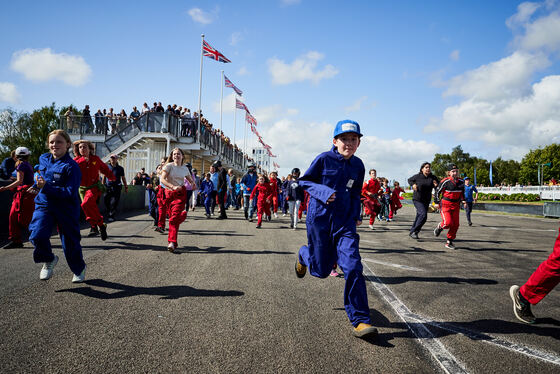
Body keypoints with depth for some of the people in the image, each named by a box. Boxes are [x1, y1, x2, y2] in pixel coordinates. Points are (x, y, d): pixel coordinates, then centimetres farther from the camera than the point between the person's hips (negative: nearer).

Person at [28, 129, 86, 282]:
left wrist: (46, 187, -29)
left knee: (70, 242, 5)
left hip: (67, 209, -4)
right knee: (37, 235, -18)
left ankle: (79, 270, 31)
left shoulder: (71, 166, -15)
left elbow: (70, 192, -22)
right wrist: (36, 186, 14)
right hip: (44, 205, 5)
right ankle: (49, 260, 11)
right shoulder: (43, 159, 5)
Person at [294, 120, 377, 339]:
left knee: (353, 267, -12)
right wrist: (323, 191, -18)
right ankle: (304, 256, 45)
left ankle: (360, 321, -3)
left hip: (345, 222, 3)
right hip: (320, 219, -2)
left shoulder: (358, 166, 6)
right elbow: (304, 181, -1)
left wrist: (357, 214, 4)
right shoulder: (324, 159, -7)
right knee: (321, 271, 8)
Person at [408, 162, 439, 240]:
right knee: (423, 214, -21)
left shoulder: (433, 178, -3)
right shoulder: (417, 176, -8)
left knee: (419, 216, 12)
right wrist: (413, 184, -9)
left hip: (426, 201, 4)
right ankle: (414, 231, -7)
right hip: (417, 200, -4)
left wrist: (436, 185, -21)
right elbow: (409, 180, 11)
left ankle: (412, 232, 29)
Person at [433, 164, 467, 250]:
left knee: (455, 225, 1)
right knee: (448, 223, -20)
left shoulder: (461, 182, 5)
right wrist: (436, 202, -6)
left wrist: (463, 201, 7)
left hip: (456, 205, 5)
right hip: (445, 204, -5)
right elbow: (437, 191, -5)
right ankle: (440, 226, 16)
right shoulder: (445, 181, -12)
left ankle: (449, 242, 15)